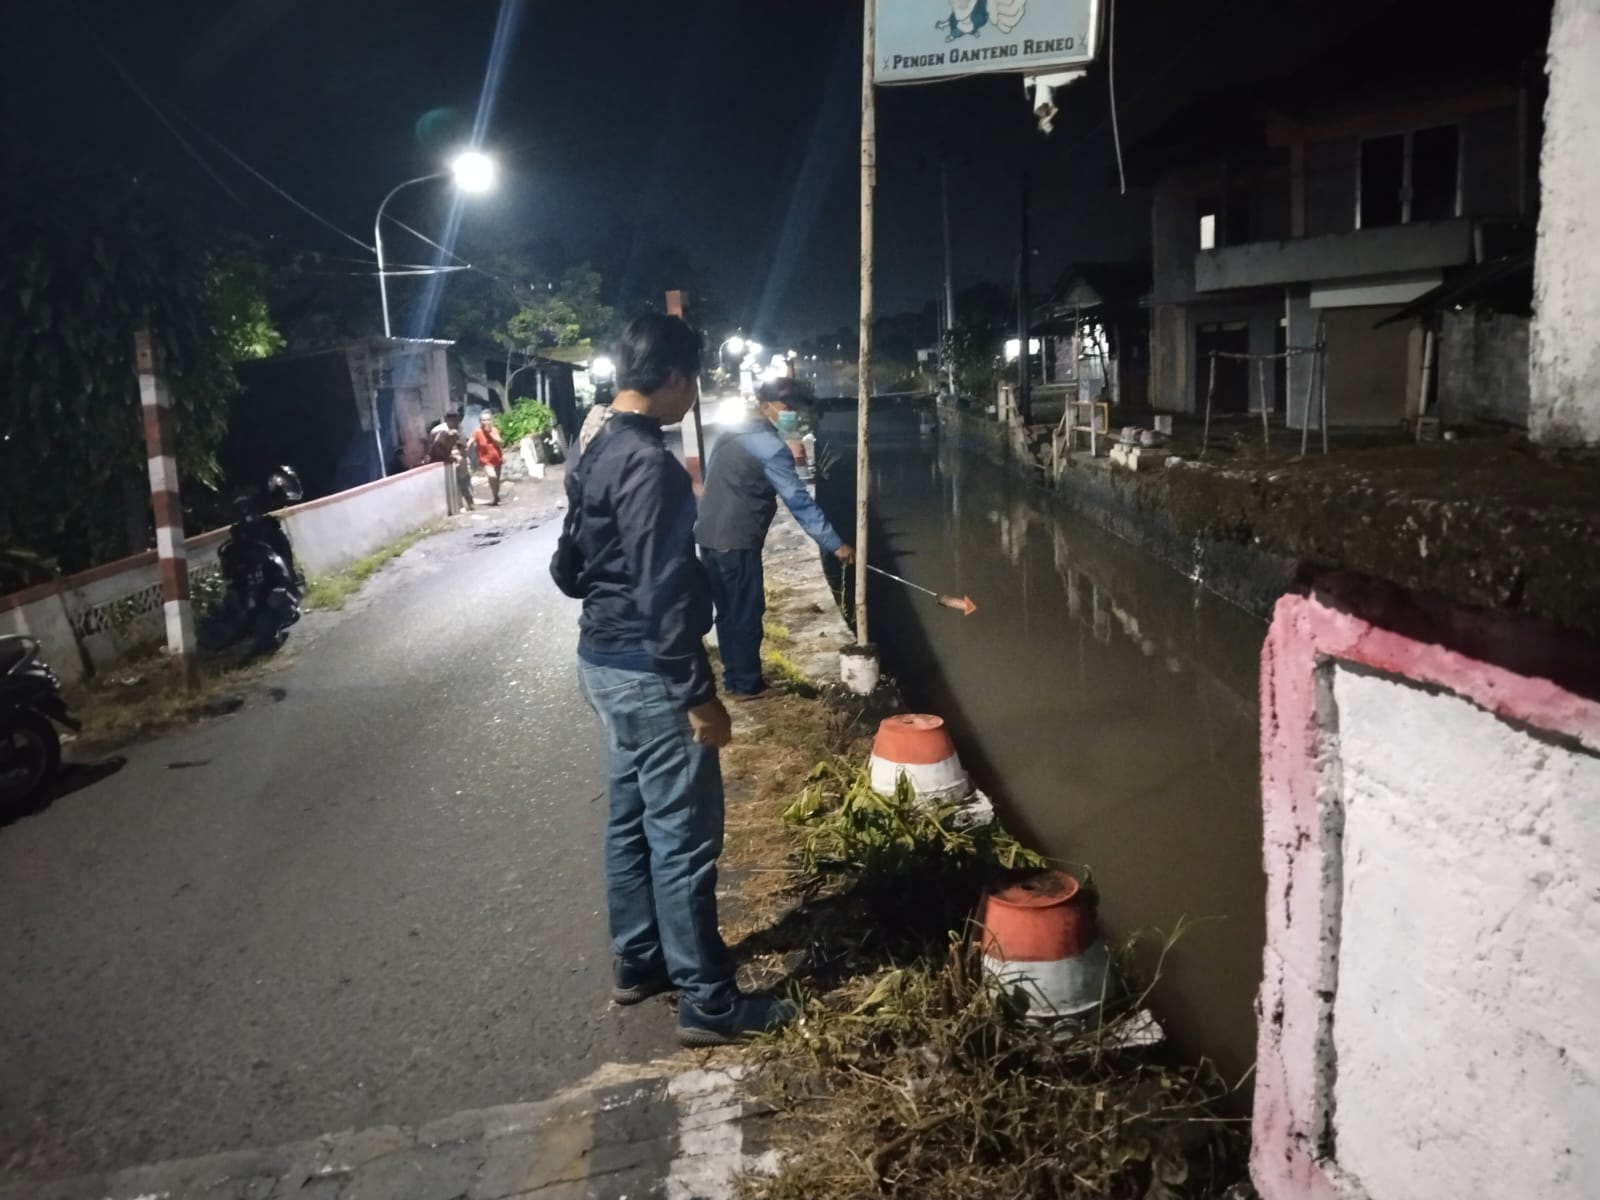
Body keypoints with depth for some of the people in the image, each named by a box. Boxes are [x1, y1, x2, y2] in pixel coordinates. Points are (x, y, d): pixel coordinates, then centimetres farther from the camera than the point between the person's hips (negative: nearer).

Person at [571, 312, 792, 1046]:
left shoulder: (599, 452, 10)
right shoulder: (649, 465, -22)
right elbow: (663, 593, -24)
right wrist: (699, 694, -19)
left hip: (604, 658, 10)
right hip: (647, 673, -10)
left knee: (632, 819, 19)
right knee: (684, 839, -1)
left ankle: (638, 962, 33)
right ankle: (708, 1003, 10)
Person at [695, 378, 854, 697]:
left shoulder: (731, 434, 15)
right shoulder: (769, 446, -13)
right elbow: (799, 501, -16)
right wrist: (835, 544, -14)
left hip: (709, 536, 9)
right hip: (737, 542, -9)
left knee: (727, 611, 15)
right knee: (747, 612, 1)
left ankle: (733, 678, 23)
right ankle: (747, 684, 8)